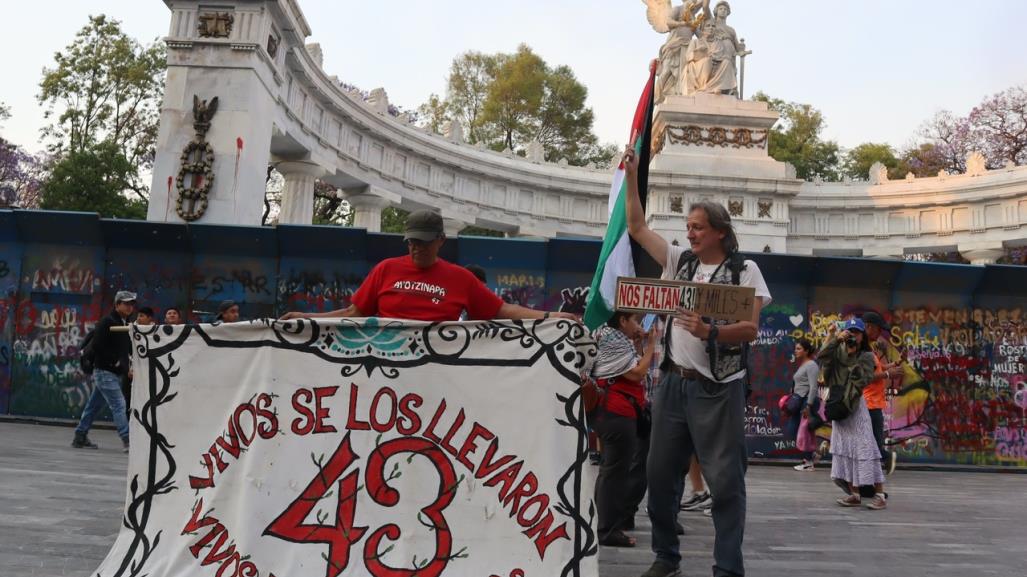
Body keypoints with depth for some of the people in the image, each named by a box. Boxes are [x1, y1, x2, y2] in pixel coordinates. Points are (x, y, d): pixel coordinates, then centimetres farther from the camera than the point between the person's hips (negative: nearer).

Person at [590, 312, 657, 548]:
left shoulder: (615, 340, 21)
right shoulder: (615, 342, -10)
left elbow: (631, 373, 18)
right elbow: (637, 373, -15)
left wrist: (637, 345, 13)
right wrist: (650, 346, -6)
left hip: (609, 411, 11)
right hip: (616, 412, -11)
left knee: (610, 470, 15)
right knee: (616, 471, -8)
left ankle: (606, 527, 22)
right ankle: (609, 531, -5)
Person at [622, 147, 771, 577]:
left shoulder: (744, 271, -1)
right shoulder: (679, 261, 11)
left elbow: (750, 329, -10)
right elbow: (637, 228, 13)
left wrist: (709, 331, -27)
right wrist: (632, 178, 7)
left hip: (718, 390, -5)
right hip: (673, 383, 5)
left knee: (725, 480, -1)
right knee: (660, 474, 10)